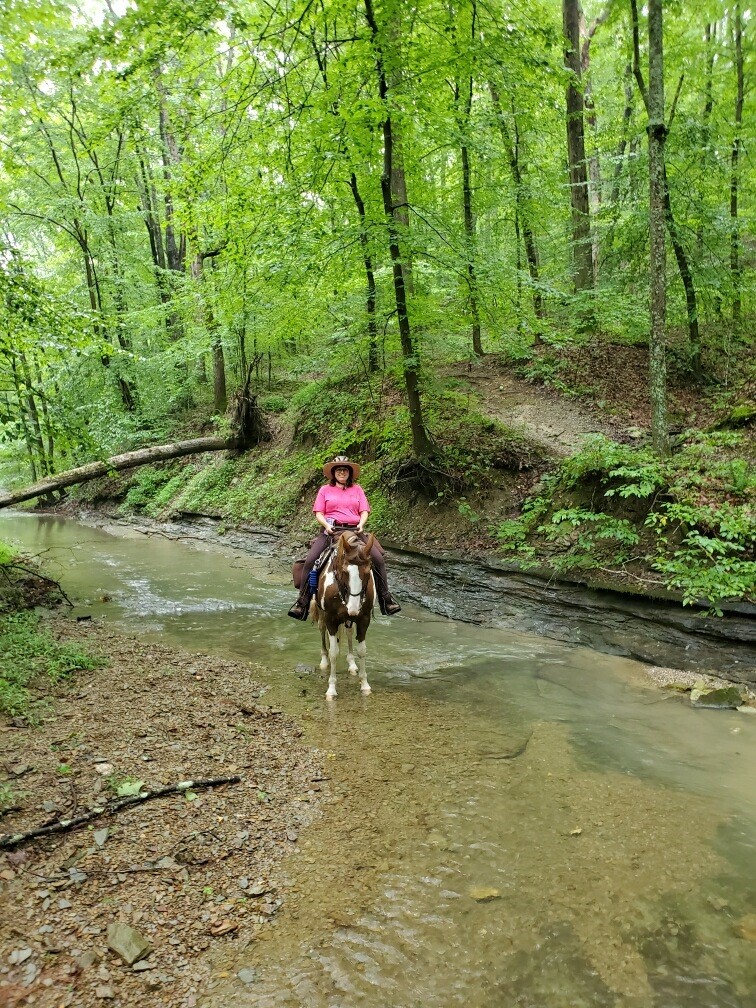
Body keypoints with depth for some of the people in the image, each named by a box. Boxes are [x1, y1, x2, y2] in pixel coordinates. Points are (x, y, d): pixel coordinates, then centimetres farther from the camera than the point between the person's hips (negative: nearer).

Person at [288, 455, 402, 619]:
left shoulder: (357, 489, 16)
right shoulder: (325, 489, 12)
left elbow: (364, 511, 9)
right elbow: (319, 513, 6)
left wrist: (361, 524, -12)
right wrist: (326, 525, -14)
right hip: (330, 530, -1)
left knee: (378, 559, -16)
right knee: (310, 561, -22)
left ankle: (385, 600, -4)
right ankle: (302, 602, -13)